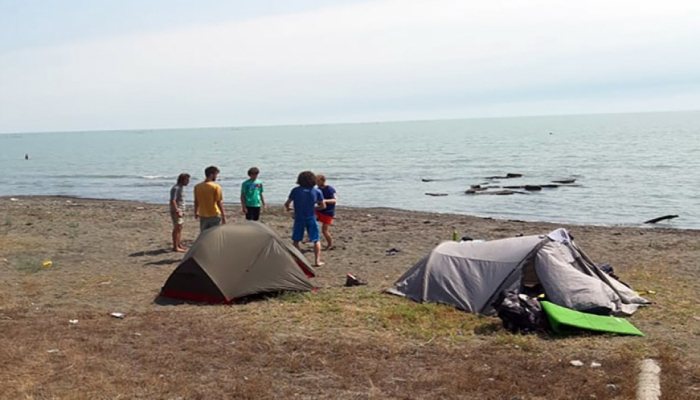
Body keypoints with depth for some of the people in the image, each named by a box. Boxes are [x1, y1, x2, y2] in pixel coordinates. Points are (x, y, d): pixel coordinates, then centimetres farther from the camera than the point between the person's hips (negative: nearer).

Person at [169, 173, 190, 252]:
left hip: (181, 211, 10)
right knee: (177, 228, -8)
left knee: (180, 228, 13)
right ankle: (175, 247, -5)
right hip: (176, 211, -10)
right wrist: (177, 211, -26)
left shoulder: (182, 187, 14)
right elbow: (172, 201, -23)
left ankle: (179, 245, 21)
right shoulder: (176, 188, -17)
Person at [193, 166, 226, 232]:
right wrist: (223, 216, -7)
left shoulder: (197, 187, 0)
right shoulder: (216, 187, -15)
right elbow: (219, 202, -14)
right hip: (214, 216, -4)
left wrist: (196, 212, 21)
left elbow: (196, 202, 7)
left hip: (203, 216, 4)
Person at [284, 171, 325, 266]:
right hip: (311, 218, 0)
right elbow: (323, 206, 1)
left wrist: (287, 208, 20)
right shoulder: (317, 191, -3)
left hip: (299, 218, 0)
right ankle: (317, 261, 3)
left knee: (296, 240, 14)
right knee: (316, 240, 8)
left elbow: (286, 204, -3)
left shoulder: (295, 190, -6)